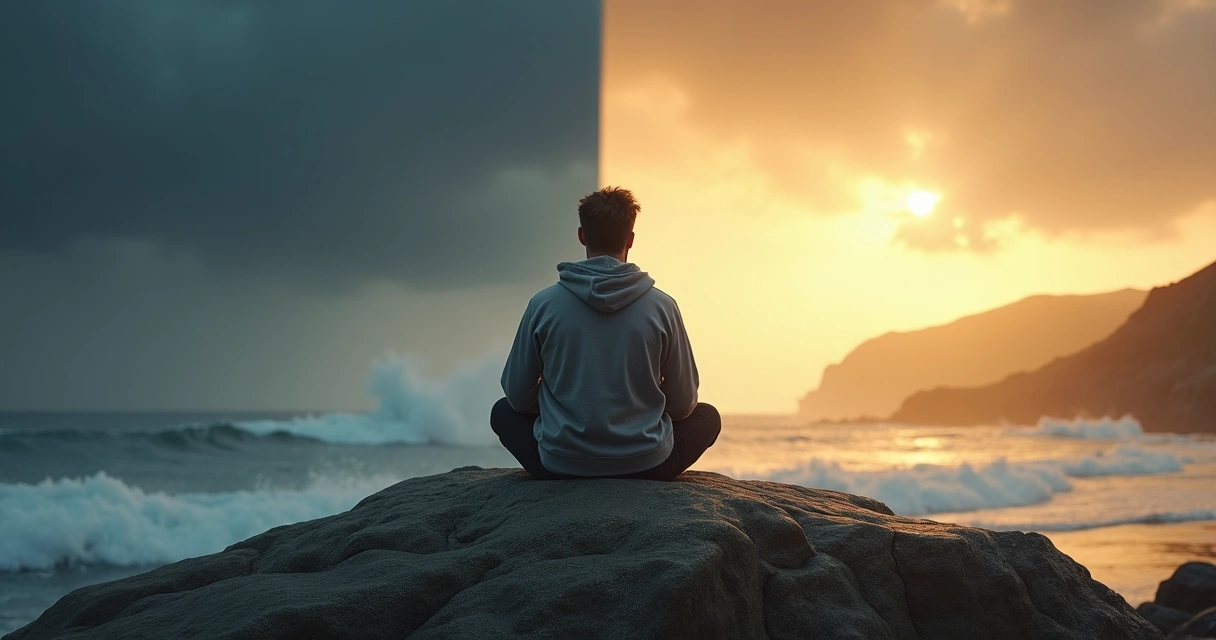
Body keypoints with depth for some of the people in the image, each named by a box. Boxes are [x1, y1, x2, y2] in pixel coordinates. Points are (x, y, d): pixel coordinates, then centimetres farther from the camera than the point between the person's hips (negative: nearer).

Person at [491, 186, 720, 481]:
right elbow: (683, 404, 1)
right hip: (647, 466, 0)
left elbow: (518, 396, 3)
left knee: (503, 411, 29)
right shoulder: (662, 306, -7)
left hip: (559, 467, 0)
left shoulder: (543, 304, -7)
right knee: (707, 416, 28)